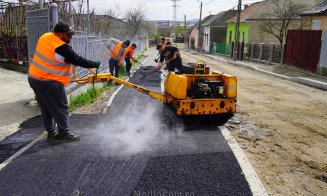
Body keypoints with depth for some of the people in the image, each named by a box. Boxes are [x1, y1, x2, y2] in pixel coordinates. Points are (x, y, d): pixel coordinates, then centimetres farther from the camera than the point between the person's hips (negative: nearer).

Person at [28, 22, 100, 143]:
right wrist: (95, 64, -2)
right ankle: (64, 134, 14)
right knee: (60, 109, 5)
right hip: (49, 82, -9)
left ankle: (51, 133, 26)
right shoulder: (62, 48, -20)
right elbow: (78, 60, -13)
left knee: (46, 109, 16)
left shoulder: (45, 37, 5)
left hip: (34, 77, 9)